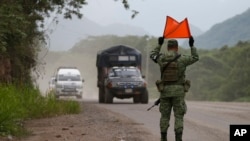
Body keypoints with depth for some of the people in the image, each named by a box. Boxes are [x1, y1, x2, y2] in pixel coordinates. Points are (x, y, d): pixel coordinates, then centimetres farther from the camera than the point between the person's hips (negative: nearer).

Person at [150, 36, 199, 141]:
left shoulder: (161, 58, 1)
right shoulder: (181, 59, -6)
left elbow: (152, 55, 25)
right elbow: (195, 58, 11)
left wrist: (159, 44, 32)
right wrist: (192, 46, 19)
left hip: (165, 91, 2)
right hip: (178, 91, -2)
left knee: (165, 116, 10)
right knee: (179, 116, 0)